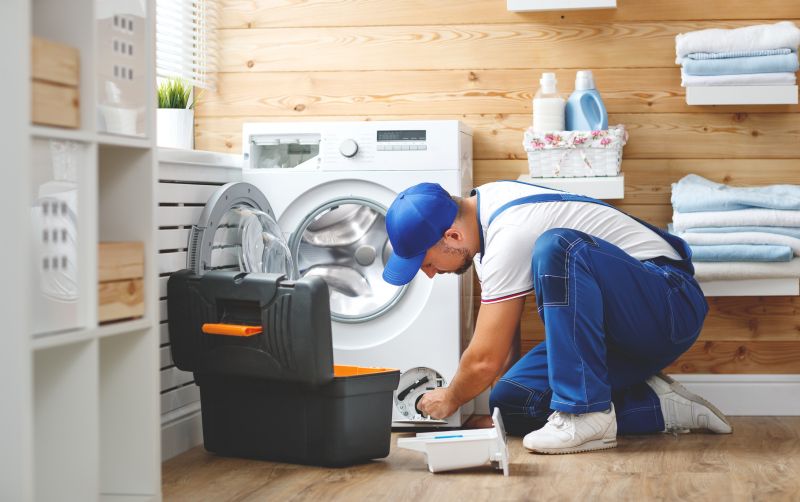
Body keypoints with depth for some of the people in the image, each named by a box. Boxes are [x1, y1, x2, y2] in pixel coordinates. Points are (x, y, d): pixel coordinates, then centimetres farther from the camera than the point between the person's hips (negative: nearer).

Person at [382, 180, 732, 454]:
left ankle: (585, 414, -31)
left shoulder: (510, 235, -24)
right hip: (620, 333, 10)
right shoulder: (482, 205, 5)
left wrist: (451, 399, 0)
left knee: (556, 247, -35)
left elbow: (485, 361, -19)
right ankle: (655, 405, 1)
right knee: (510, 403, -4)